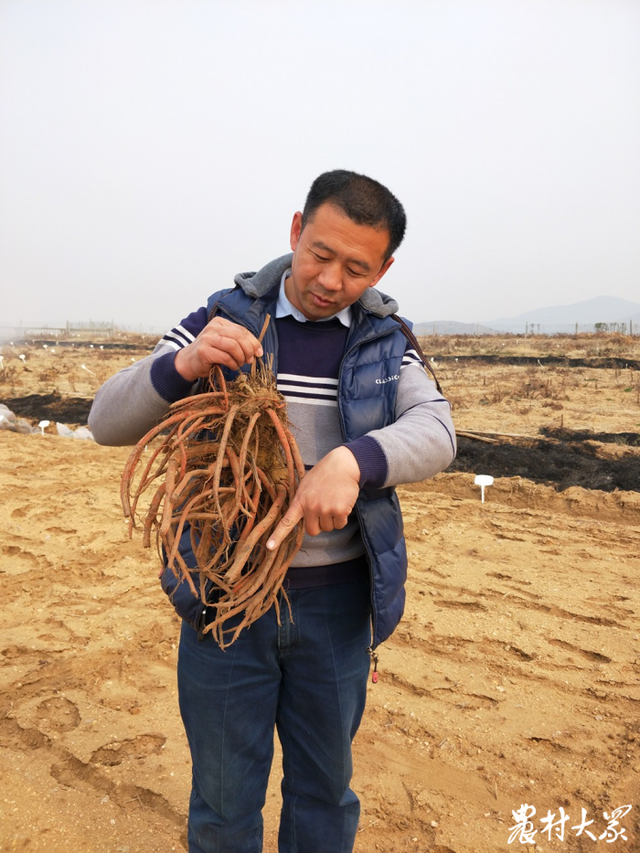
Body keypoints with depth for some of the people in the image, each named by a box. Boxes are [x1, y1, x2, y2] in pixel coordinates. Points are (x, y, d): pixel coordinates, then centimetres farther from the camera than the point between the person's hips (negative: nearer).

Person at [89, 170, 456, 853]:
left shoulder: (386, 342, 1)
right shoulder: (224, 321, -5)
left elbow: (434, 430, -16)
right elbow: (108, 422, -7)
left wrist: (351, 460, -37)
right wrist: (183, 365, -27)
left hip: (335, 598, 2)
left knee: (324, 790, 22)